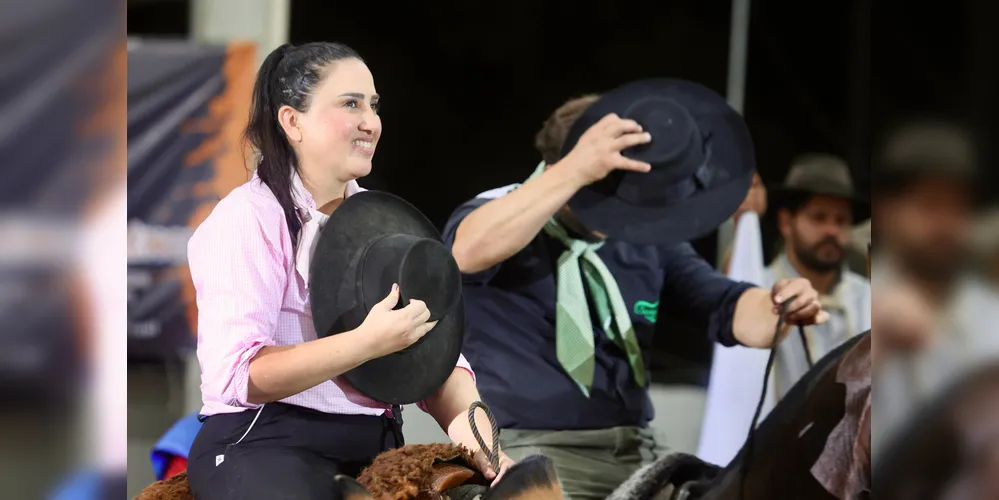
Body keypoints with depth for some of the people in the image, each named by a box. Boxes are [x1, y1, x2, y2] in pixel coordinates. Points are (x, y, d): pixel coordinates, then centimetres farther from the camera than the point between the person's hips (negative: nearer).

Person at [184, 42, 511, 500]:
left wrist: (473, 427, -16)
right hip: (262, 444, -6)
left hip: (374, 444, 6)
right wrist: (369, 342, -26)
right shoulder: (249, 217, -8)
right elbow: (237, 375, -19)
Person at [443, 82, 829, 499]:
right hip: (527, 450, -6)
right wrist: (577, 171, -38)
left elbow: (730, 312, 6)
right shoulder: (494, 215, -4)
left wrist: (780, 310, -19)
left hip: (634, 450, 6)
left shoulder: (646, 243, 12)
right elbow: (472, 250, -29)